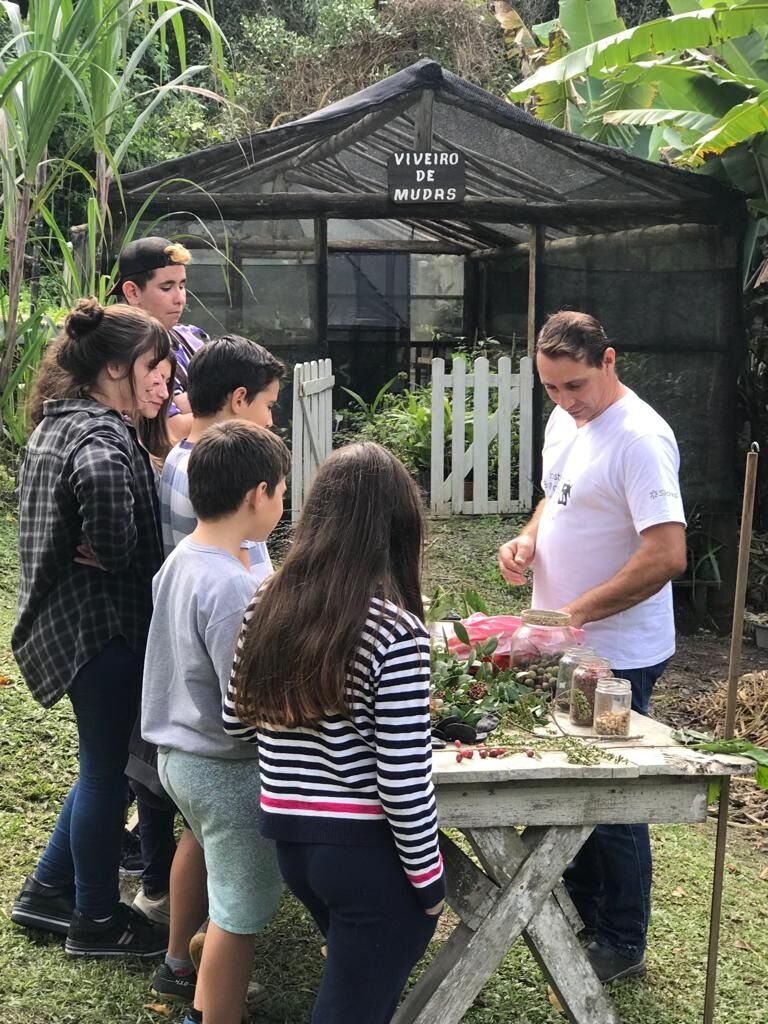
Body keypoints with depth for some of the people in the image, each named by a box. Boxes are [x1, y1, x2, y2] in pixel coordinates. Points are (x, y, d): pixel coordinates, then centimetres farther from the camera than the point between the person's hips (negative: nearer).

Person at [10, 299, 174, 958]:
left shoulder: (61, 421, 11)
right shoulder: (102, 435, -20)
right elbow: (101, 480, -43)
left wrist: (97, 552, 7)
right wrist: (111, 552, -25)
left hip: (67, 621, 10)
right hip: (101, 625, -10)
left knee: (106, 761, 21)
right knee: (109, 768, 5)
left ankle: (48, 890, 33)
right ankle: (96, 919, 21)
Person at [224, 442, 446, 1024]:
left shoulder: (269, 604, -1)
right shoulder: (393, 628, -19)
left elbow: (238, 721, 10)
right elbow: (403, 777, -19)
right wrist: (428, 877, -7)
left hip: (289, 838, 6)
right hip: (368, 850, -6)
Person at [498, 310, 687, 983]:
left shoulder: (639, 438, -22)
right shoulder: (565, 422, 5)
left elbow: (667, 555, -28)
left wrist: (577, 612, -26)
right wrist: (528, 539, 0)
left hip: (617, 655, -8)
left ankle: (622, 945, 22)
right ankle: (579, 909, 39)